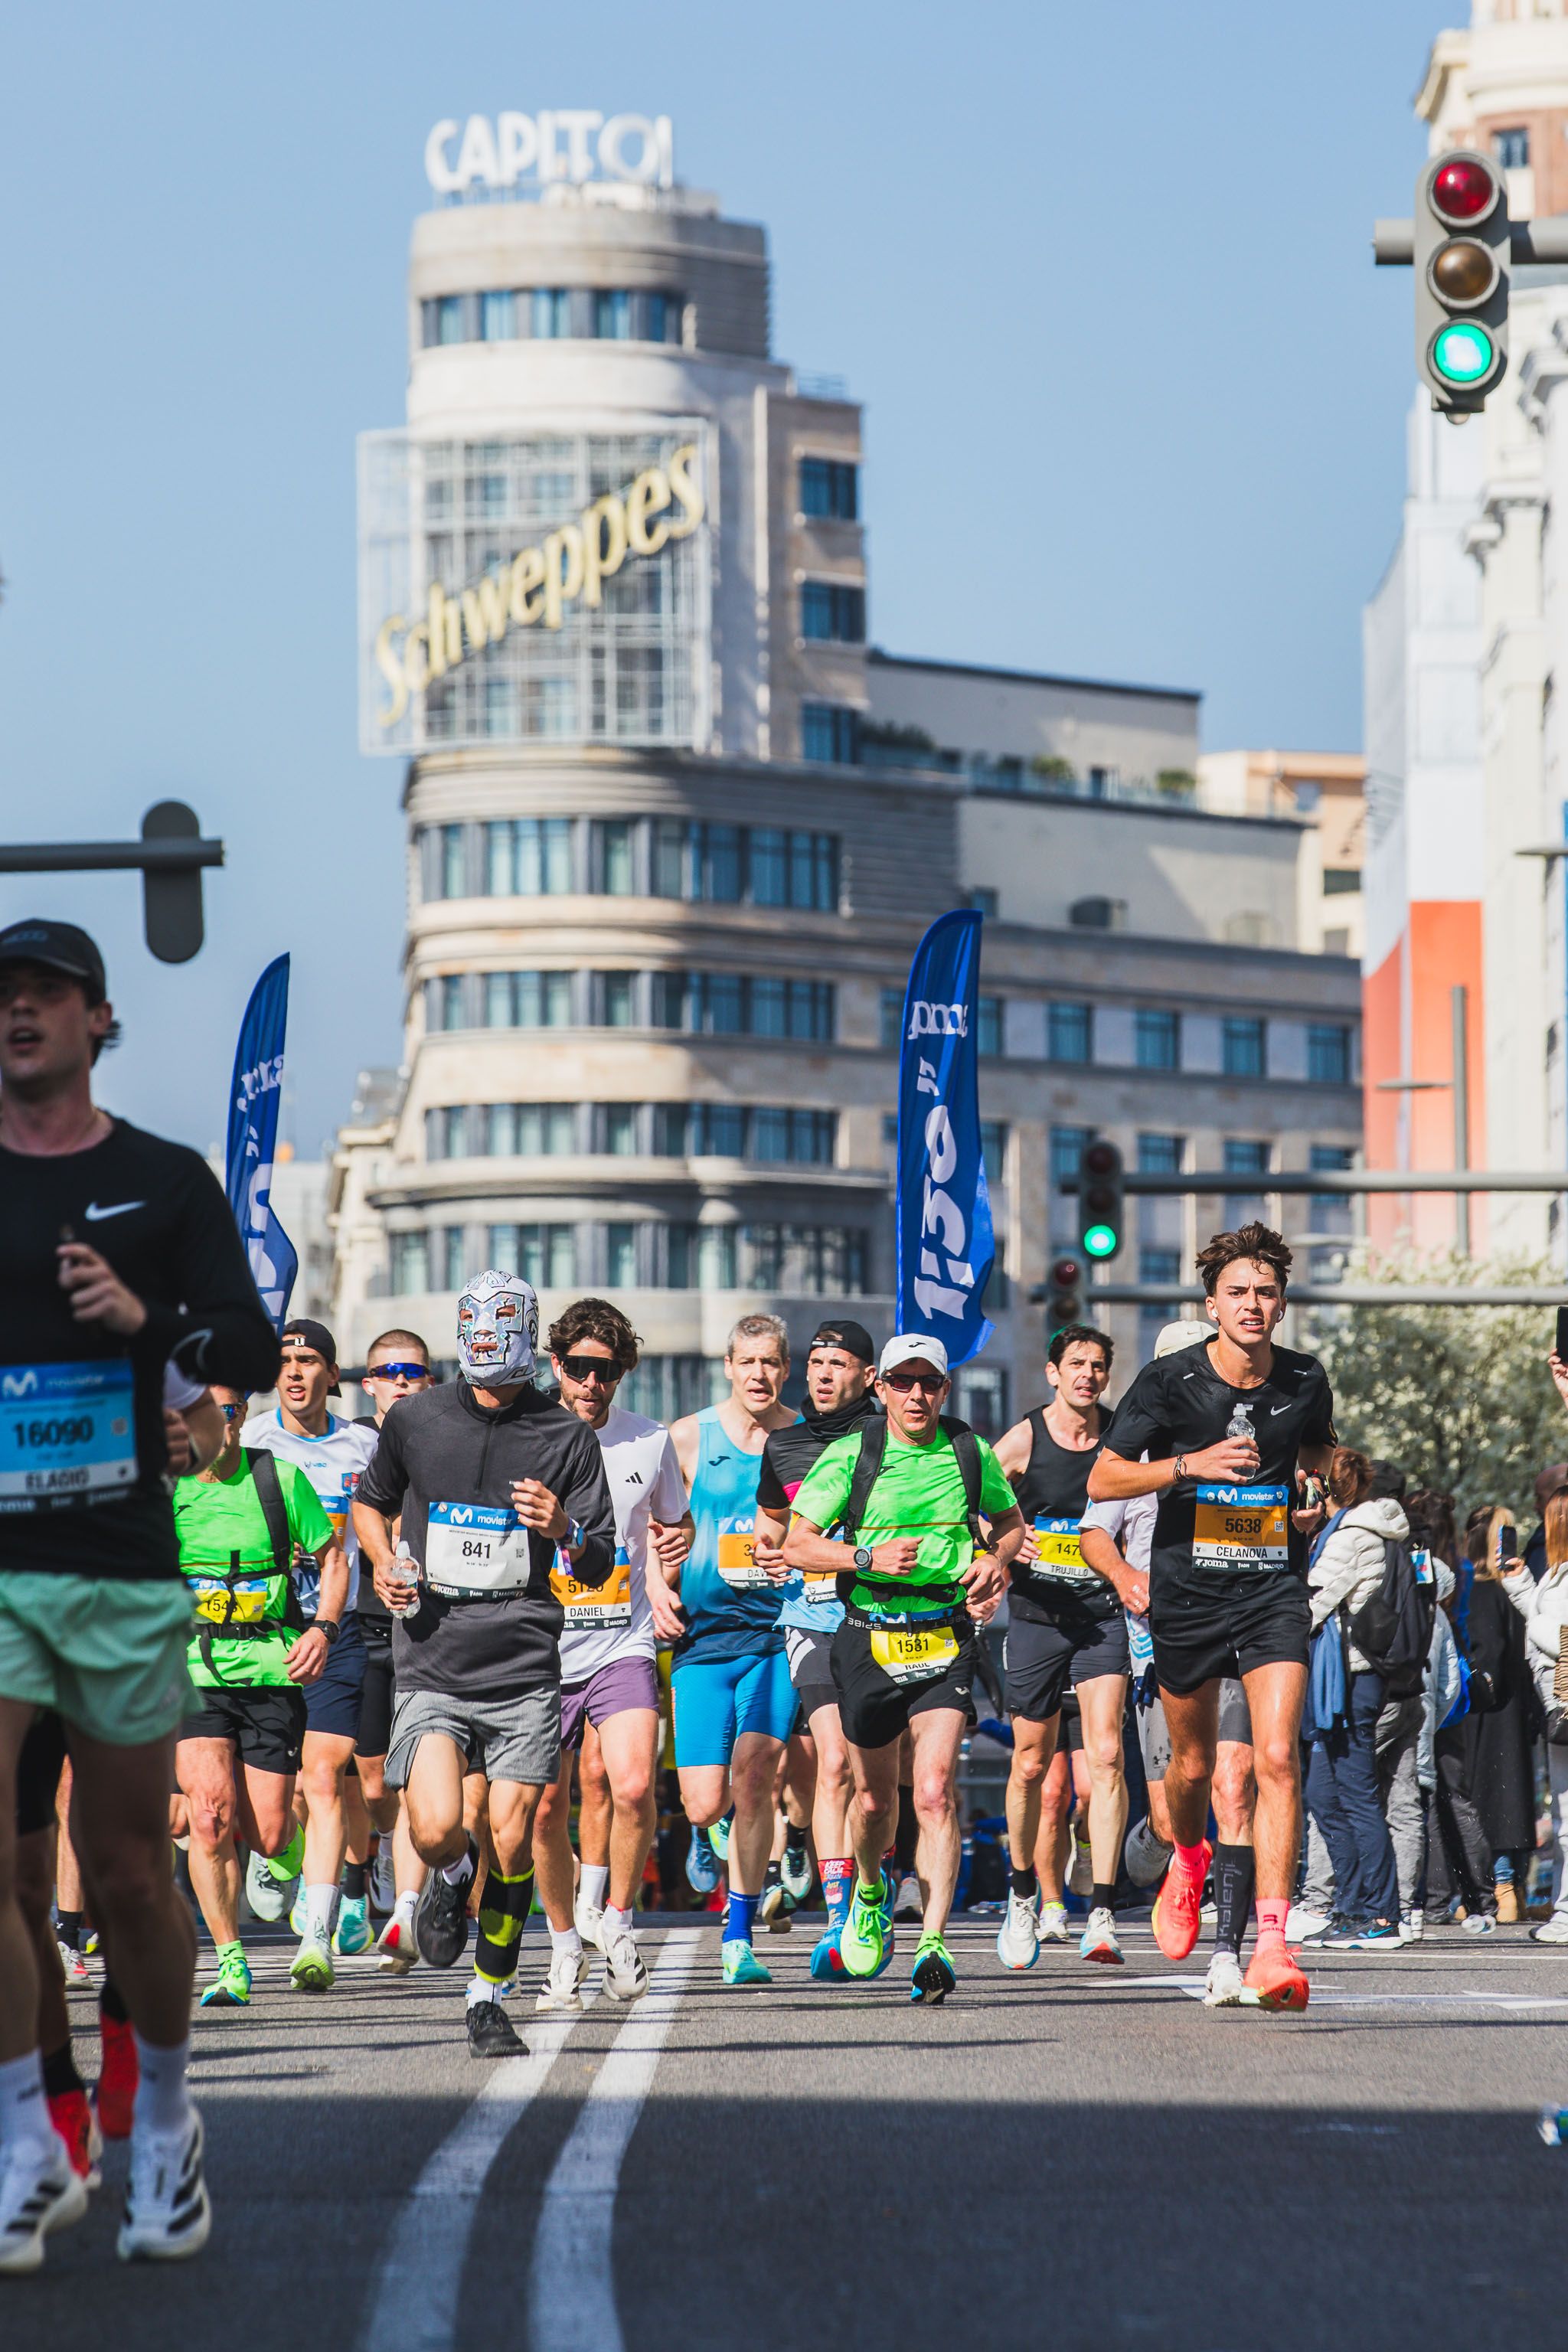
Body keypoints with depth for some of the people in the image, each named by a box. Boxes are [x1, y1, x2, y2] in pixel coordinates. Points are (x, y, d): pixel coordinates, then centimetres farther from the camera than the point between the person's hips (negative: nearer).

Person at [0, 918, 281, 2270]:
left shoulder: (165, 1184, 4)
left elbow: (254, 1356, -3)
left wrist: (145, 1316, -19)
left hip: (123, 1572, 0)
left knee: (126, 1874, 6)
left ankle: (164, 2124, 28)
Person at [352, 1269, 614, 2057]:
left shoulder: (566, 1438, 2)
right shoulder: (414, 1421, 4)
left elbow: (598, 1566, 3)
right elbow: (369, 1502, 23)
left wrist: (564, 1532, -19)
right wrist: (385, 1564, 3)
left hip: (524, 1672, 0)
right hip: (431, 1666, 0)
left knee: (510, 1843, -3)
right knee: (436, 1831, -17)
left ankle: (488, 2000, 16)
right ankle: (451, 1878, 20)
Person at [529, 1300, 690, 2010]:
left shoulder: (651, 1442, 3)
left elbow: (673, 1520, 20)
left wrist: (678, 1539, -2)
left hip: (622, 1648, 0)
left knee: (633, 1788, -21)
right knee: (546, 1810, 4)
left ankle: (615, 1921, 0)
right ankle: (566, 1945, 24)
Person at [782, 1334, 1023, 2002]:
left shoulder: (970, 1454, 3)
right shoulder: (848, 1457, -3)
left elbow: (1010, 1519, 21)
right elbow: (797, 1546, -3)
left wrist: (995, 1560, 0)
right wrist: (868, 1558, -17)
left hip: (945, 1640, 0)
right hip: (869, 1639, 0)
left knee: (935, 1790, -16)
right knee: (874, 1796, 13)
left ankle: (933, 1944, -19)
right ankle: (869, 1891, 46)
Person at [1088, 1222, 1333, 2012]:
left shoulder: (1304, 1382, -1)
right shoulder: (1169, 1380, -9)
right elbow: (1102, 1479, -6)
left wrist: (1313, 1494, 0)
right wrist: (1192, 1463, -19)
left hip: (1273, 1589, 0)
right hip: (1187, 1589, 0)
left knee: (1276, 1758, -16)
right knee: (1193, 1763, 14)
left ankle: (1272, 1945, -19)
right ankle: (1189, 1862, 50)